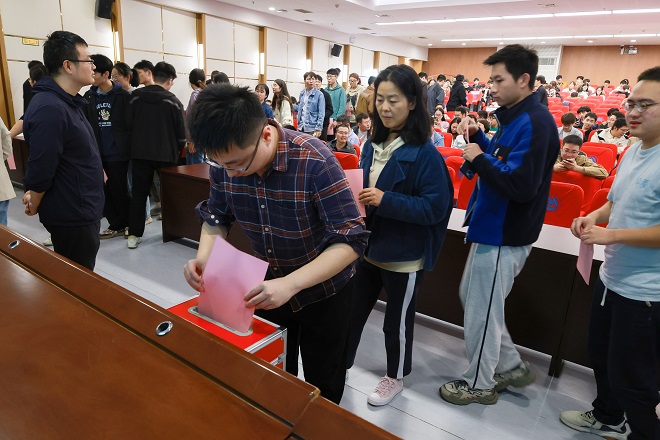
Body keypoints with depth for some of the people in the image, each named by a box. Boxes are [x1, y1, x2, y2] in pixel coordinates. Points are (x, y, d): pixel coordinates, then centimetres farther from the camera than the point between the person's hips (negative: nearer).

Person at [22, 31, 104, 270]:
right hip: (72, 217, -9)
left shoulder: (69, 102, 10)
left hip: (85, 211, 9)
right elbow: (40, 169, -19)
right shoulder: (50, 109, -23)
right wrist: (35, 206, -5)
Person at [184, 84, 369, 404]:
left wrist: (291, 284, -41)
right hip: (267, 286, 4)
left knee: (322, 384, 18)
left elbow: (350, 240, -31)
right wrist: (203, 257, -21)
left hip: (323, 288, -4)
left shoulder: (315, 162, -31)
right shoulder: (225, 162, -15)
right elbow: (217, 217, 0)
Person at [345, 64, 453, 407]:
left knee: (397, 321, 14)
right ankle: (341, 364, 43)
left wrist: (386, 201, -28)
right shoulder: (372, 145, 2)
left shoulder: (425, 153, -19)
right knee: (353, 310, 20)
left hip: (404, 256, -6)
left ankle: (395, 376, 39)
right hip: (369, 247, 7)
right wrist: (356, 196, -6)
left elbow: (436, 207, -21)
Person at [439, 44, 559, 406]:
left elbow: (520, 185, -29)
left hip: (504, 236, -10)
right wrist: (478, 140, 2)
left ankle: (479, 385, 26)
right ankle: (511, 367, 35)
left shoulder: (534, 123, -20)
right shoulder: (516, 117, 12)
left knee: (481, 311, 4)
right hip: (493, 227, 10)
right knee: (471, 296, 20)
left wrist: (478, 159, -20)